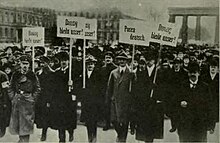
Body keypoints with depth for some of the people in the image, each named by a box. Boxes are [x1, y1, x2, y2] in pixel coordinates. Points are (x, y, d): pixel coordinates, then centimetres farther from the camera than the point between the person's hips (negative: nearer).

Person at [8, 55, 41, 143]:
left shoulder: (32, 75, 1)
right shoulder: (15, 75, 8)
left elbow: (37, 89, 3)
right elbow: (11, 88, 12)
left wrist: (32, 99, -3)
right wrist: (12, 98, 2)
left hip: (28, 102, -3)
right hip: (16, 101, 3)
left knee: (27, 121, -2)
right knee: (16, 121, 5)